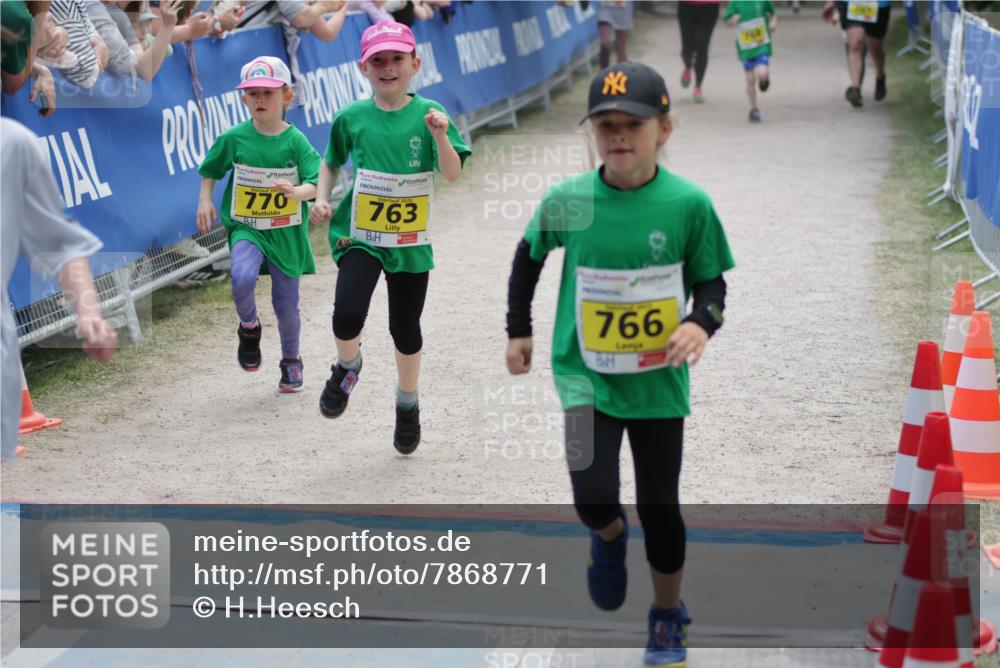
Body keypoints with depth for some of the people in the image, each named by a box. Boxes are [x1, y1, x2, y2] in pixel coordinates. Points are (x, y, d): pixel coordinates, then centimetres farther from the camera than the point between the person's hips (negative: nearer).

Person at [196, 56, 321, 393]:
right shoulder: (234, 138, -2)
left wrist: (296, 191, -32)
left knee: (286, 303, 7)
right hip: (246, 227, 0)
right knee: (242, 277, -29)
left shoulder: (295, 140, -6)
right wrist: (205, 200, 1)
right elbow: (210, 170, 14)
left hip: (286, 232, 0)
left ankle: (291, 362, 32)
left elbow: (315, 185, -12)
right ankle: (249, 328, 2)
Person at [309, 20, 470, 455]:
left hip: (410, 240, 0)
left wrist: (440, 137, -32)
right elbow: (330, 163, 15)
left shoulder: (429, 113, -7)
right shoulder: (352, 118, -2)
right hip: (359, 235, 0)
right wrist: (321, 198, -1)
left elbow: (453, 174, -15)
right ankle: (347, 366, 15)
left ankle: (408, 405, 35)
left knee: (405, 329, 9)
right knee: (347, 316, -20)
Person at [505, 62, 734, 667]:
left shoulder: (687, 203, -12)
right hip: (587, 375, 0)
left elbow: (711, 280, -2)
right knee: (594, 499, -15)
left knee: (660, 506, 10)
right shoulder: (567, 201, -8)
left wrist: (702, 321, -23)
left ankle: (669, 618, 34)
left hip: (659, 380, 0)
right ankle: (610, 538, 24)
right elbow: (530, 255, 11)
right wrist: (519, 330, 13)